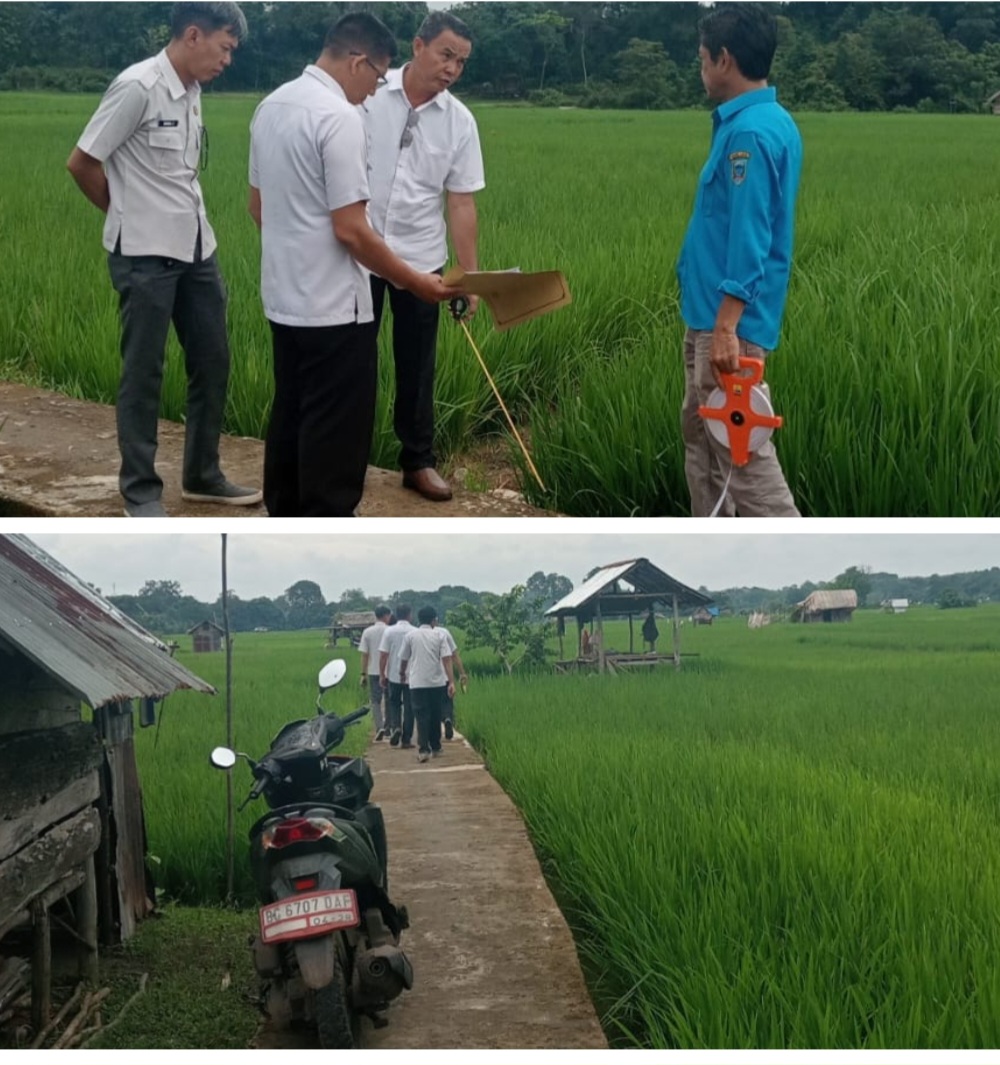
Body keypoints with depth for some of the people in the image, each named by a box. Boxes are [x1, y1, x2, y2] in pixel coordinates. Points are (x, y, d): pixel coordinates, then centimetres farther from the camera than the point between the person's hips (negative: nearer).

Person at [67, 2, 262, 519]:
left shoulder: (191, 92, 7)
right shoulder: (138, 87, -15)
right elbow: (81, 164, -11)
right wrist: (129, 215, 3)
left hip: (196, 250, 8)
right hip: (145, 255, -8)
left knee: (212, 363, 12)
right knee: (143, 373, 1)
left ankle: (202, 476, 25)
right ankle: (140, 491, 11)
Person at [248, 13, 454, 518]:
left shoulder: (272, 105, 8)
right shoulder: (339, 117, -19)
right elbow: (351, 230, -21)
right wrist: (417, 282, -11)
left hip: (284, 297, 9)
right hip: (332, 307, -9)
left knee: (291, 420, 17)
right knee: (334, 436, -2)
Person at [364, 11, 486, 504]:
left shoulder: (459, 121, -2)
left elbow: (461, 204, -1)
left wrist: (470, 276, -3)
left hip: (420, 261, 2)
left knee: (416, 366, 9)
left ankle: (419, 461, 20)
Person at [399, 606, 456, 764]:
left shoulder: (410, 636, 0)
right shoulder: (439, 635, 0)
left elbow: (404, 659, 9)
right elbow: (446, 660, -9)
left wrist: (402, 674, 29)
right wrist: (451, 682, -12)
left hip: (417, 682, -1)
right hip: (437, 682, 1)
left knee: (422, 716, -2)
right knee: (435, 715, 15)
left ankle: (424, 750, -15)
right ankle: (436, 748, 22)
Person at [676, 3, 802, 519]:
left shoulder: (750, 132, -19)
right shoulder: (767, 121, 12)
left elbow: (750, 239, -24)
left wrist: (726, 328, -26)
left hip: (728, 322, -11)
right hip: (710, 314, 11)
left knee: (741, 450, -8)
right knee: (702, 434, 17)